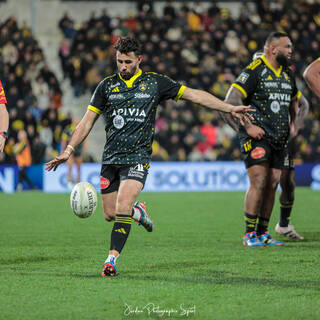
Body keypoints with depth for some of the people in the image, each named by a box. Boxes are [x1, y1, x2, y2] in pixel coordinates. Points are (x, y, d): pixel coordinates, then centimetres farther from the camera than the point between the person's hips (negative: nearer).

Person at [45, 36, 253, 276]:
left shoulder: (155, 83, 2)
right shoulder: (107, 85, 6)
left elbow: (194, 95, 4)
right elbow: (88, 121, 9)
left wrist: (230, 108, -1)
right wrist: (69, 150, 0)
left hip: (138, 157, -3)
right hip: (111, 158, 3)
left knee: (122, 207, -21)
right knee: (110, 214, 4)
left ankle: (112, 257, -20)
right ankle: (138, 212, 37)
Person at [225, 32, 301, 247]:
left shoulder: (288, 74, 16)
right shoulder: (254, 71, -9)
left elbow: (294, 100, 34)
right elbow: (232, 99, -15)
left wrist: (292, 123, 19)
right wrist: (248, 126, -18)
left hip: (280, 140, 7)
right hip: (257, 138, -7)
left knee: (272, 185, 4)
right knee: (259, 183, -13)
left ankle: (263, 233, 12)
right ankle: (250, 235, -8)